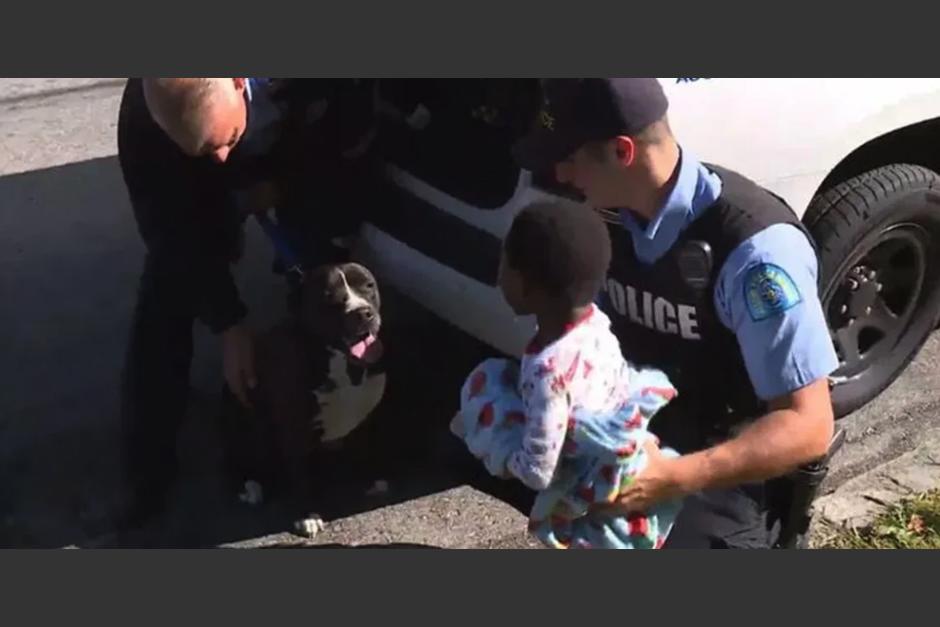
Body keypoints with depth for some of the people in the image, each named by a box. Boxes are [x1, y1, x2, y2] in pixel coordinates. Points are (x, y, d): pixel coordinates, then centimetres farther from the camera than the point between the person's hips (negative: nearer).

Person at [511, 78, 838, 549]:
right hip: (637, 435, 7)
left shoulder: (756, 247, -29)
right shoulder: (611, 215, -8)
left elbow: (808, 426, -27)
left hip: (727, 469, -6)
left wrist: (672, 479, -38)